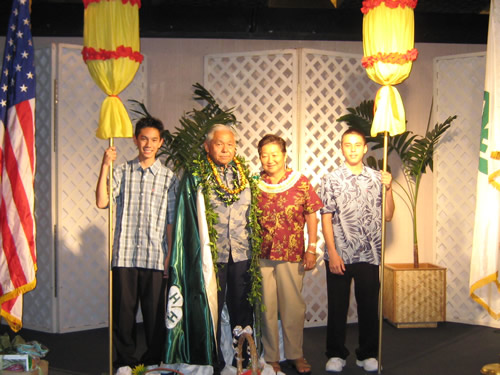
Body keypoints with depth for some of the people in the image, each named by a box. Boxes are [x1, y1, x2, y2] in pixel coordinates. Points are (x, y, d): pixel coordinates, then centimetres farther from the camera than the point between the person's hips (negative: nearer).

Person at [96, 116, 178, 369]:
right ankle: (124, 362, 22)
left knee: (155, 314, 5)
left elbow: (171, 220, 7)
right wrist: (105, 166, -9)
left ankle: (153, 363, 20)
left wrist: (171, 254, 2)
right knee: (123, 312, 6)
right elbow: (102, 202, -7)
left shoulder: (168, 177, 7)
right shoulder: (121, 172, 7)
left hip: (155, 256, 0)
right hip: (124, 255, 0)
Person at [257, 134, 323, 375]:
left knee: (293, 307, 10)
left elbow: (311, 217, 2)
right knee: (266, 307, 9)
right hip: (261, 256, 1)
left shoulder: (301, 183, 0)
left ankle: (295, 354, 26)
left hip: (292, 255, 0)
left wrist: (311, 249, -2)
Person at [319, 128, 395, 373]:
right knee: (337, 307, 7)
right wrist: (332, 253, -10)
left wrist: (388, 188, -8)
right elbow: (326, 219, -3)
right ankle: (336, 354, 20)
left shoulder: (377, 178, 6)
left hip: (369, 255, 2)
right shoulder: (331, 180, 1)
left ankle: (367, 354, 23)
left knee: (369, 306, 9)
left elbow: (388, 216, 6)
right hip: (339, 255, -1)